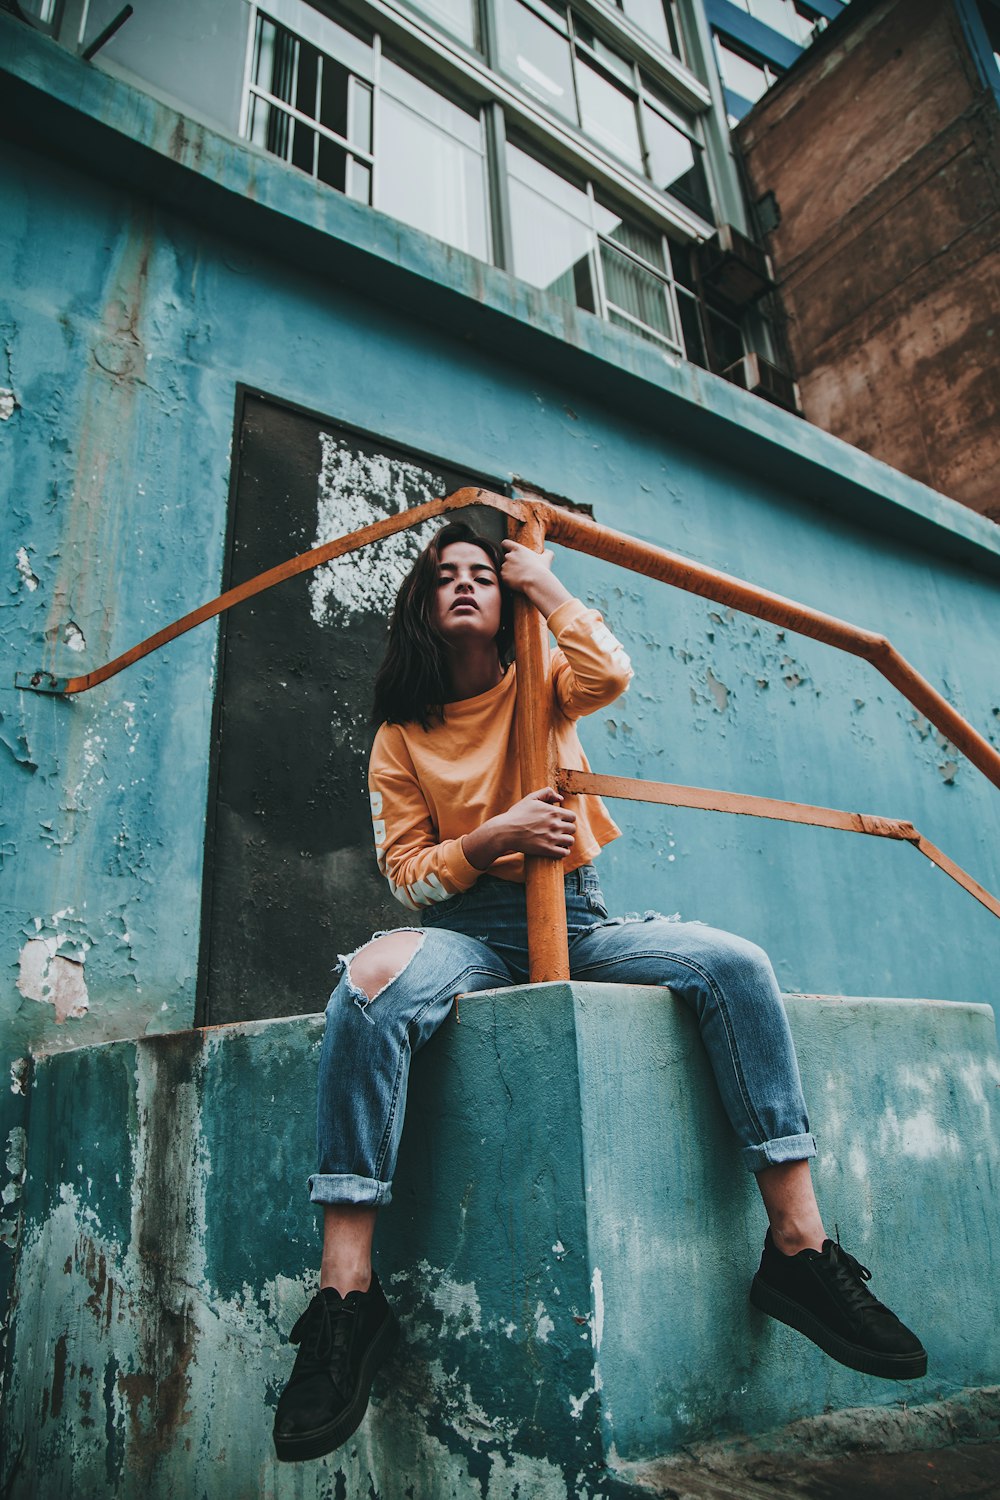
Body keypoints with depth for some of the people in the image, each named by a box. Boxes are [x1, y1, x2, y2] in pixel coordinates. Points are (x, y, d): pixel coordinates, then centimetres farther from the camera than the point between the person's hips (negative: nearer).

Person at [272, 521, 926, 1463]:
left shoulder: (542, 688, 13)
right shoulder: (401, 736, 10)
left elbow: (611, 675, -12)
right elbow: (405, 873, 4)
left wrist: (546, 584, 0)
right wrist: (488, 839, -14)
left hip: (572, 918, 2)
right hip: (466, 929, -1)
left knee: (735, 963, -23)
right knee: (374, 979, -36)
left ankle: (799, 1246, -17)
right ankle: (346, 1292, -30)